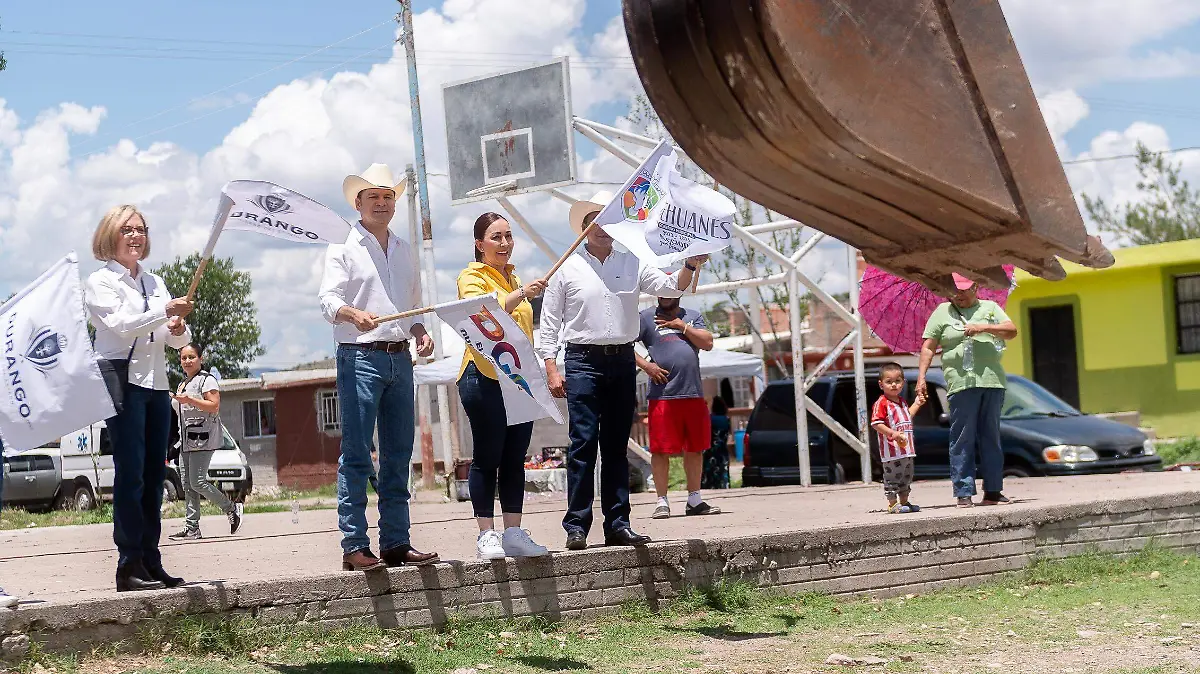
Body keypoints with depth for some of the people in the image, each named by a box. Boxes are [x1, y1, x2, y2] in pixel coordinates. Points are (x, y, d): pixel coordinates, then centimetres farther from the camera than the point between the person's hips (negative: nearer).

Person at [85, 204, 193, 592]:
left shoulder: (155, 282, 19)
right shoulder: (101, 282, 1)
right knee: (130, 474, -11)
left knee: (154, 476, 5)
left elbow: (177, 341, 15)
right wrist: (165, 311, -25)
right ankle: (130, 566, -12)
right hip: (123, 380, -6)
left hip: (156, 383, 6)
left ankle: (151, 563, 8)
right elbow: (122, 323, -16)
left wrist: (178, 330, -8)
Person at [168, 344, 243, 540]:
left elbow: (214, 406, -15)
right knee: (187, 485, 3)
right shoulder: (183, 384, 23)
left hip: (203, 438, -9)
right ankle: (192, 528, 2)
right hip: (186, 441, 9)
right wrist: (176, 401, 18)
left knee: (197, 482, -14)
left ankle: (232, 508, 2)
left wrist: (189, 400, -22)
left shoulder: (207, 380, -4)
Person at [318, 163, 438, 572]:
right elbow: (328, 299, -11)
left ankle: (396, 543, 12)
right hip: (360, 357, -6)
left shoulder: (403, 250, 20)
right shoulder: (344, 247, 1)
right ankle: (354, 546, -8)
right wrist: (354, 314, -32)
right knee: (356, 456, -8)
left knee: (398, 456, 7)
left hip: (400, 358, 6)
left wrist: (420, 332, 6)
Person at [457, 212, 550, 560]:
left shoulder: (512, 278, 21)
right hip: (485, 378, -7)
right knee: (487, 458, -5)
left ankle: (514, 533, 8)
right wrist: (521, 294, -33)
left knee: (515, 459, 6)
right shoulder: (472, 278, -3)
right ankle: (487, 535, -3)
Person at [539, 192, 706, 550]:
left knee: (616, 447, 7)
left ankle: (618, 524, 10)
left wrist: (690, 266, -20)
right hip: (583, 361, -4)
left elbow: (669, 287, 0)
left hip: (622, 361, 4)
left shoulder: (632, 264, 12)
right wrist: (551, 369, -5)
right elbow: (549, 322, 3)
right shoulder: (568, 268, 4)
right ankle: (576, 526, -9)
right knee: (583, 443, -10)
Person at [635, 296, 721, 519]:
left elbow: (707, 343, 5)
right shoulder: (646, 317, 6)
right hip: (662, 394, -4)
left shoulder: (693, 317, 17)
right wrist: (645, 365, -11)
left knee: (695, 449, 8)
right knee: (661, 450, -5)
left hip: (694, 394, 4)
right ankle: (662, 502, 1)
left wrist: (682, 326, 0)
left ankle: (694, 500, 17)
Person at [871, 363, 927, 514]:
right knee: (892, 476, -5)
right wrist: (892, 433, -29)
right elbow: (876, 424, -20)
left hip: (906, 449, 9)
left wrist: (917, 403, 27)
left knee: (907, 476, 17)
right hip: (891, 449, -9)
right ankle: (892, 504, 1)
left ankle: (904, 501, 28)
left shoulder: (902, 402, 15)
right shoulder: (881, 403, -13)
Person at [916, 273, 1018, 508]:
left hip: (993, 382, 3)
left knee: (991, 439, 6)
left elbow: (1012, 331, 4)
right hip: (961, 384, -2)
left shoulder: (990, 308, 16)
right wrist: (921, 377, -2)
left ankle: (993, 491, 11)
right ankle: (964, 493, -3)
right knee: (962, 440, -6)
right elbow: (928, 347, 8)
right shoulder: (942, 312, 10)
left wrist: (984, 327, -9)